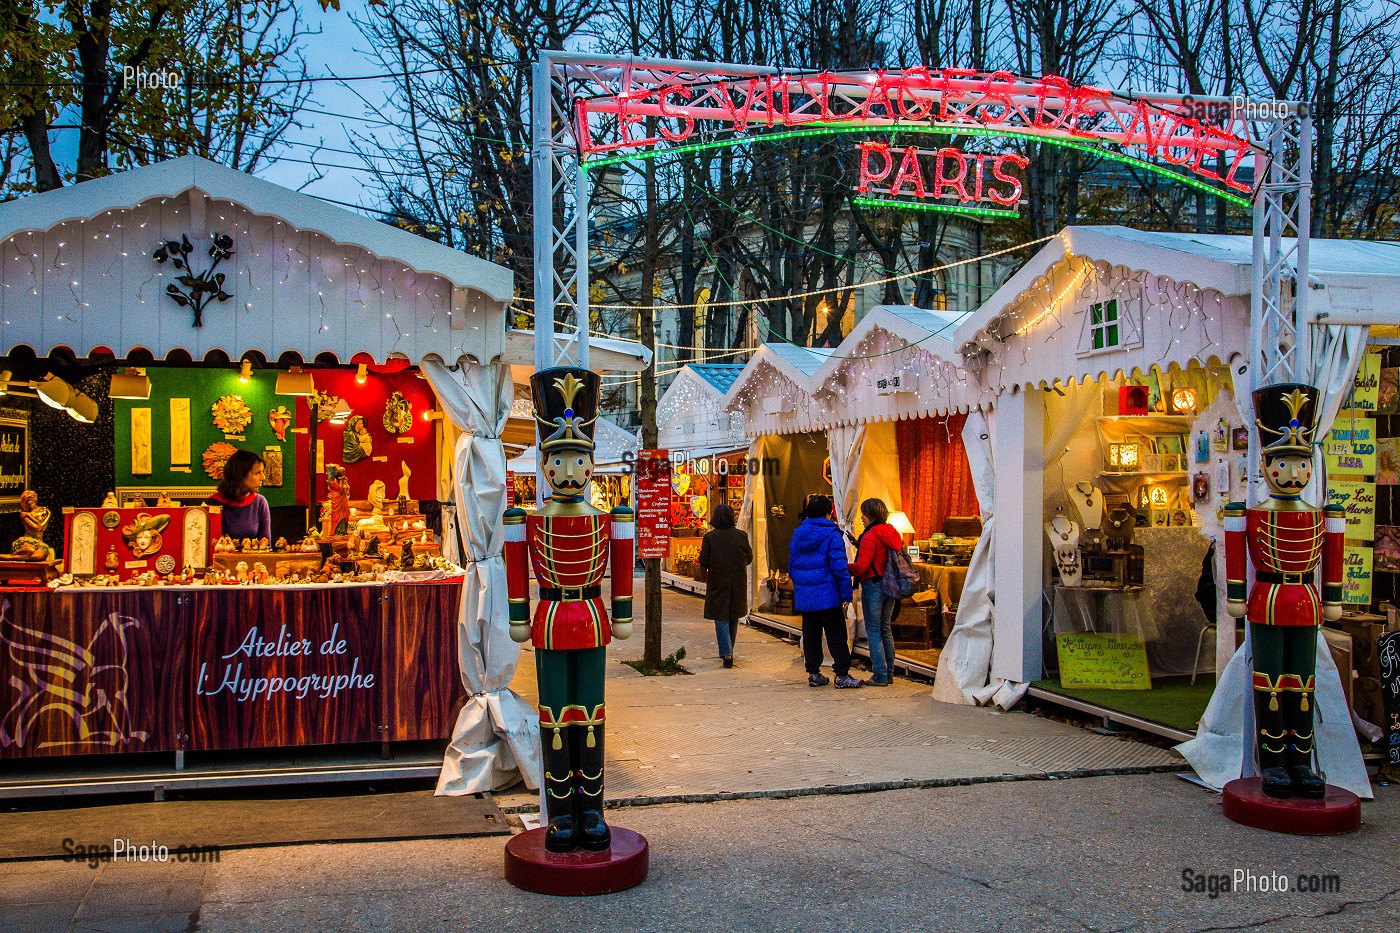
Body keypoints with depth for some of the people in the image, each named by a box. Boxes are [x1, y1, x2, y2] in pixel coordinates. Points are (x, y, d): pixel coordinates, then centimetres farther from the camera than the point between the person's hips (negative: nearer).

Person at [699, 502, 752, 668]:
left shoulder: (710, 537, -11)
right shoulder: (741, 536, -5)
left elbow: (703, 562, -10)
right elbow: (749, 558, 4)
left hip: (717, 583, -3)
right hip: (738, 584, 3)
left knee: (721, 618, 1)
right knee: (733, 617, 17)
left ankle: (726, 653, -11)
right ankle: (728, 650, 28)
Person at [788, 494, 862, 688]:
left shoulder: (797, 534, 8)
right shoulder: (831, 535, -11)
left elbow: (791, 565, 13)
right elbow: (839, 566, -14)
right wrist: (846, 594, -9)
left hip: (803, 596, 6)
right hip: (827, 595, -6)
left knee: (810, 634, 12)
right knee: (836, 636, 1)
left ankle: (813, 674, 15)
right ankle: (842, 675, 3)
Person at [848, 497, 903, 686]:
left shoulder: (870, 536, -15)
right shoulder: (893, 533, 9)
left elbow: (861, 566, -21)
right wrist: (859, 545, 16)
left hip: (873, 586, -8)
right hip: (890, 586, 8)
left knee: (873, 631, -1)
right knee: (885, 629, 16)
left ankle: (880, 676, -2)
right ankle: (889, 673, 19)